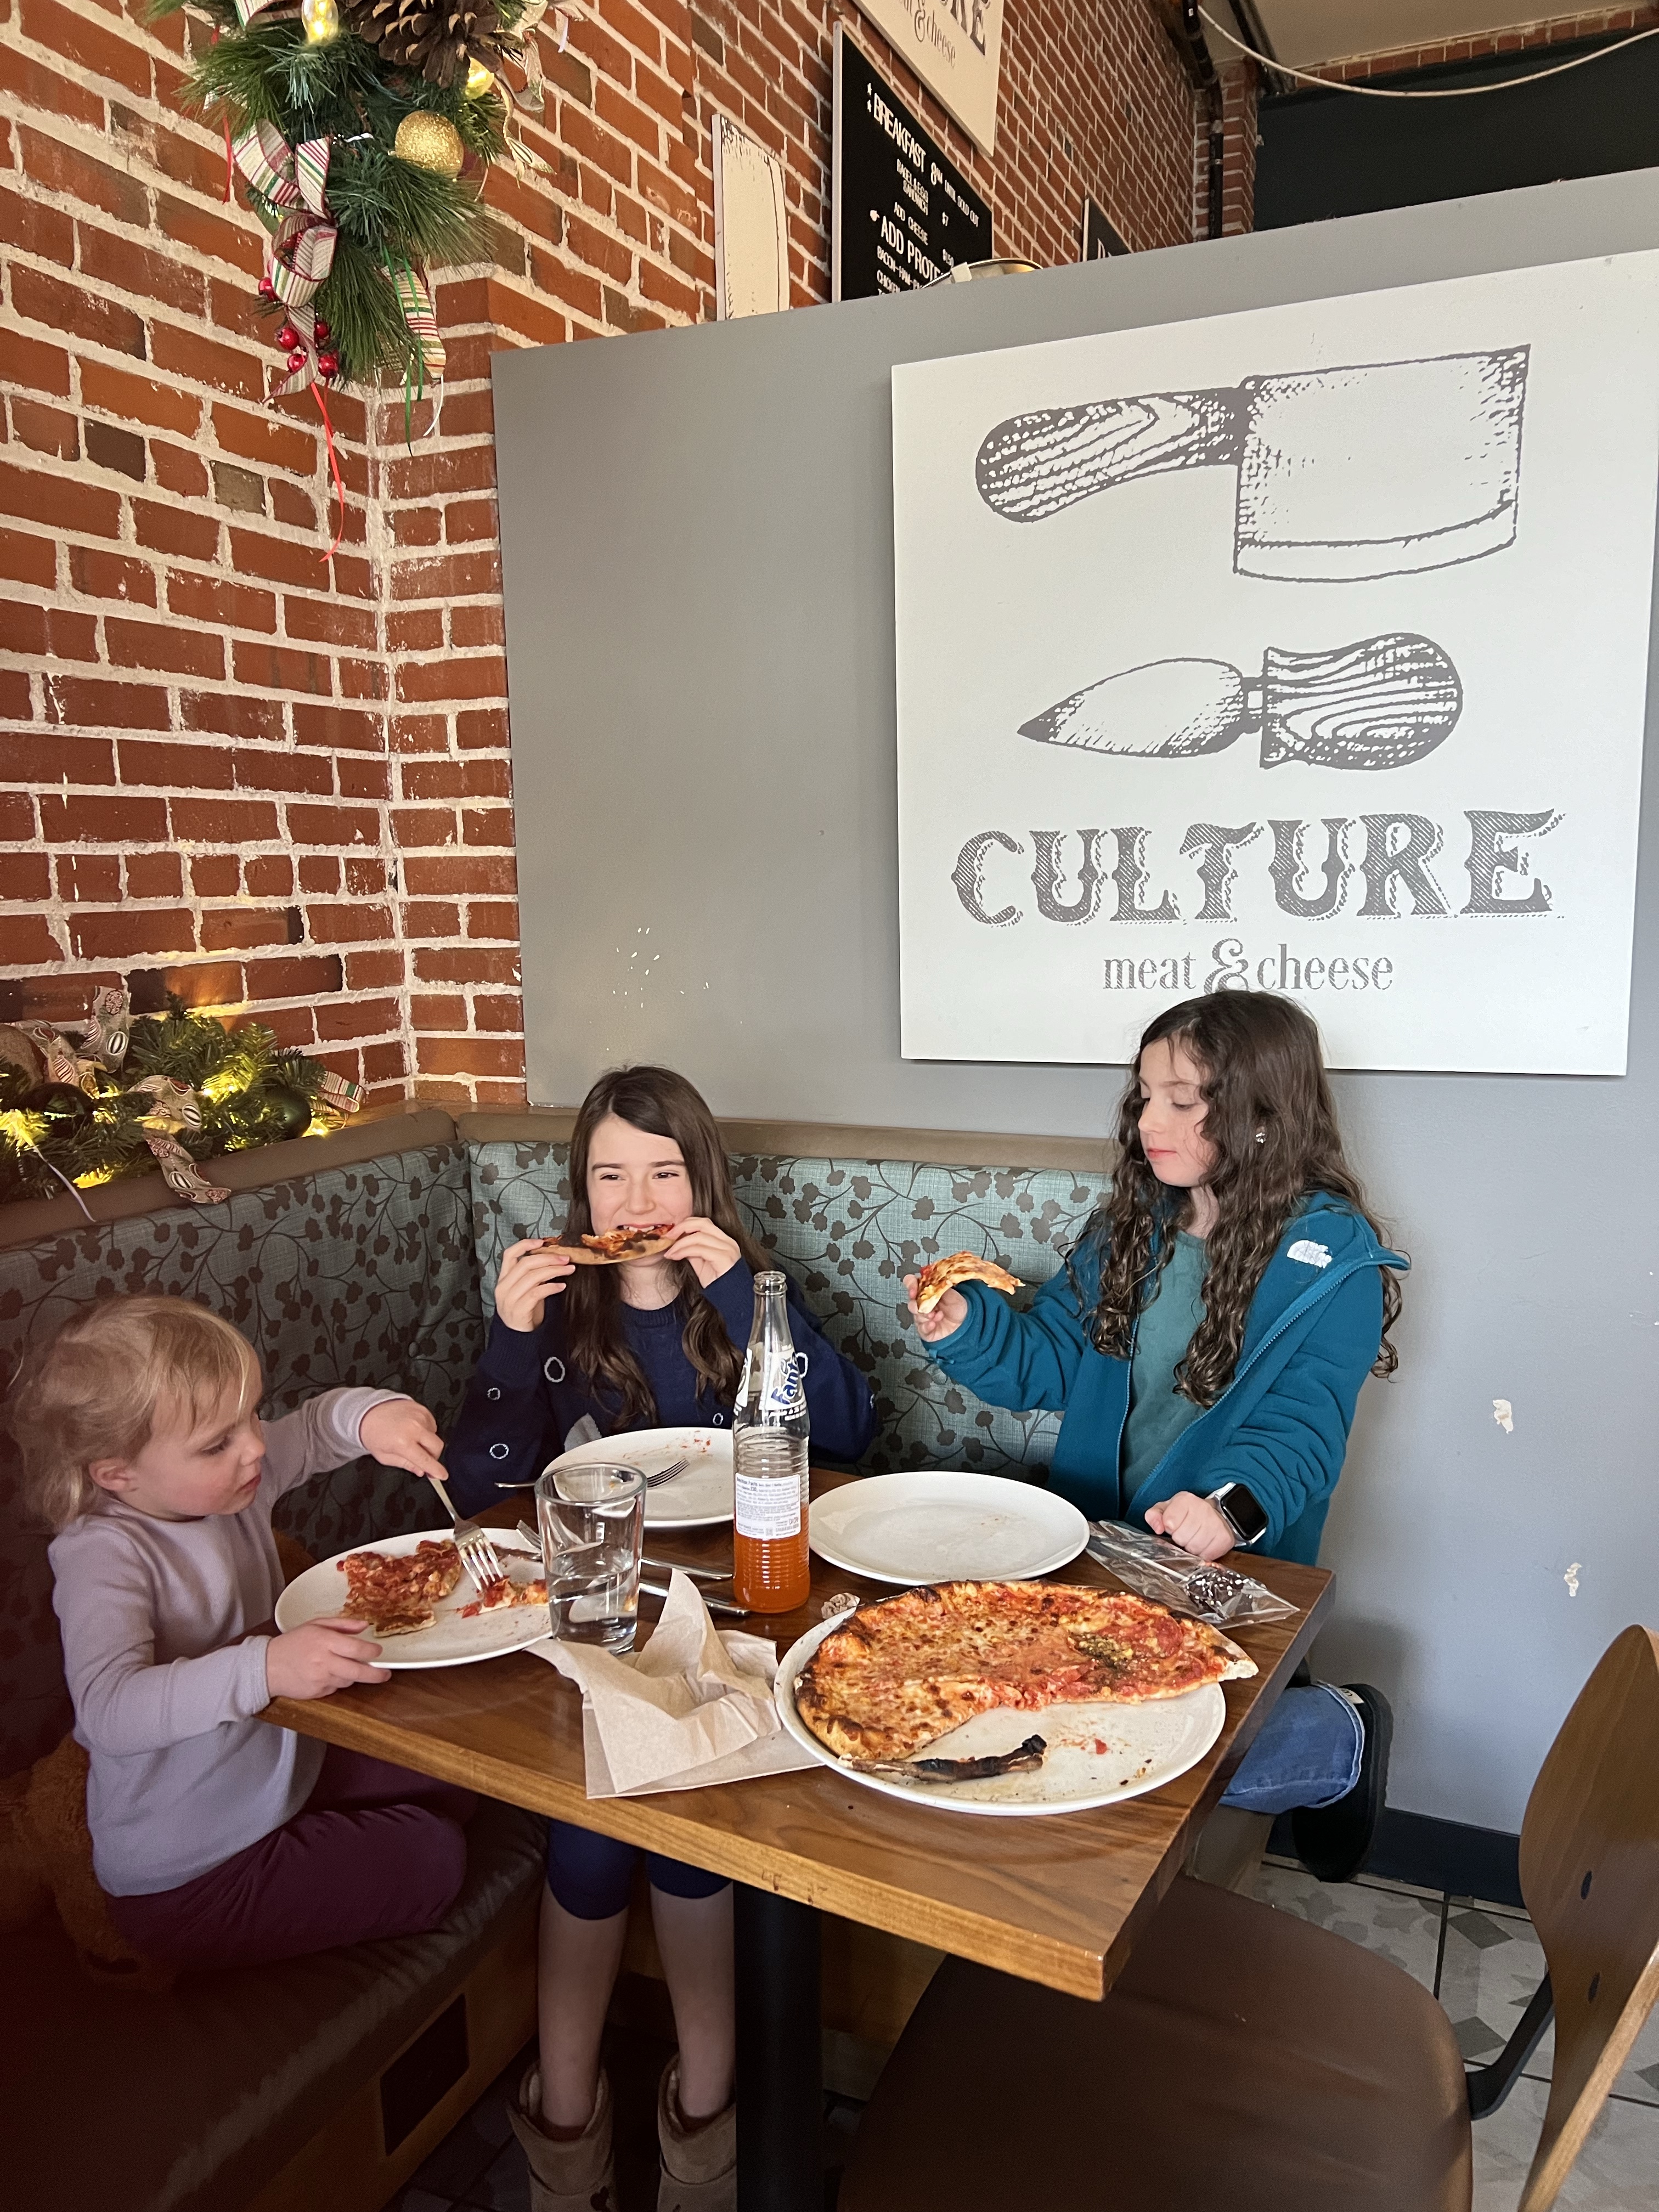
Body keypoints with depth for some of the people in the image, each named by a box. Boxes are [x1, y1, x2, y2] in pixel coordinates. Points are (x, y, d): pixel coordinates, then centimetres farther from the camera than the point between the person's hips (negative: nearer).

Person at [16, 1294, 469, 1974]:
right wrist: (264, 1668, -51)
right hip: (189, 1878, -8)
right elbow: (110, 1709, -39)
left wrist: (373, 1415, -19)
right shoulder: (102, 1555, -28)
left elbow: (314, 1426, 5)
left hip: (287, 1778, 8)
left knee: (457, 1782, 12)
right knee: (430, 1859, -10)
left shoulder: (231, 1479, -7)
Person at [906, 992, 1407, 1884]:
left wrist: (1234, 1504, -37)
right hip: (1094, 1543, 6)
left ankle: (1341, 1735, 10)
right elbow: (1049, 1363, 6)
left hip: (1229, 1570, -6)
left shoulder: (1334, 1259, -11)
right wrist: (966, 1329, -13)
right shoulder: (1131, 1225, 6)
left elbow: (1300, 1425, -18)